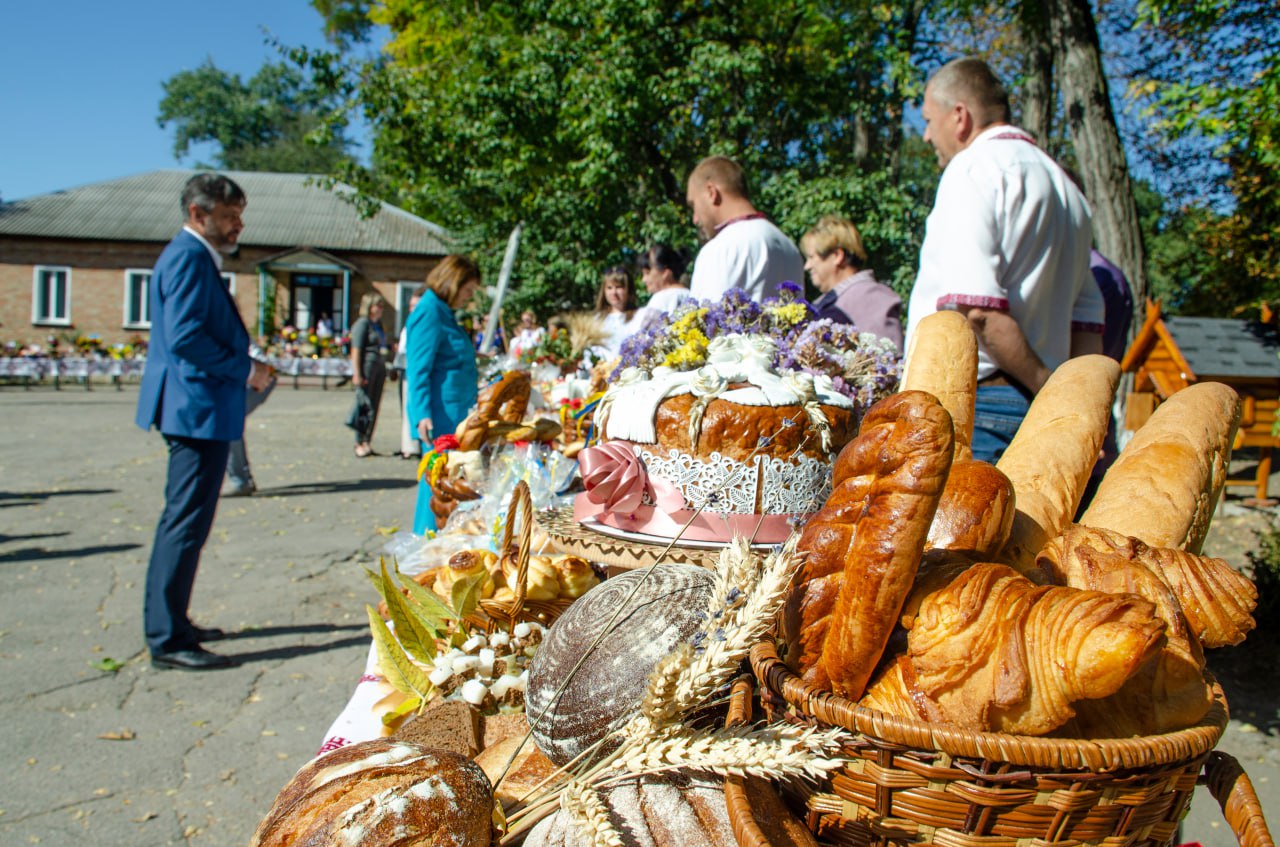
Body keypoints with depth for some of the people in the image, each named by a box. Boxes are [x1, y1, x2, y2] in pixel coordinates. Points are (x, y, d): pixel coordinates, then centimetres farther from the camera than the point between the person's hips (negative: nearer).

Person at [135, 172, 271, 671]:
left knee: (183, 520, 17)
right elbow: (185, 336, -24)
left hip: (196, 410, 11)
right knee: (187, 523, -7)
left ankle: (168, 625, 27)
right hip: (198, 409, -11)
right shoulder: (188, 257, -14)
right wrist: (243, 370, -15)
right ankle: (168, 640, 0)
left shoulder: (195, 257, 18)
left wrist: (242, 368, 12)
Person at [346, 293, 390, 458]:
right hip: (367, 366, -8)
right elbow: (356, 350, -12)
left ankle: (367, 443, 16)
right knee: (365, 406, -5)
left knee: (374, 407, 9)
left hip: (379, 368, 8)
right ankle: (360, 444, 2)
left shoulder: (378, 324, 16)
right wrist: (357, 374, -17)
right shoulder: (362, 324, -7)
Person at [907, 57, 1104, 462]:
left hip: (973, 399, -8)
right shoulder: (1062, 184, 22)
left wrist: (1045, 384, -11)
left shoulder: (974, 168, -5)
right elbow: (1086, 317, 20)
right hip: (1035, 412, 9)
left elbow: (974, 306, -19)